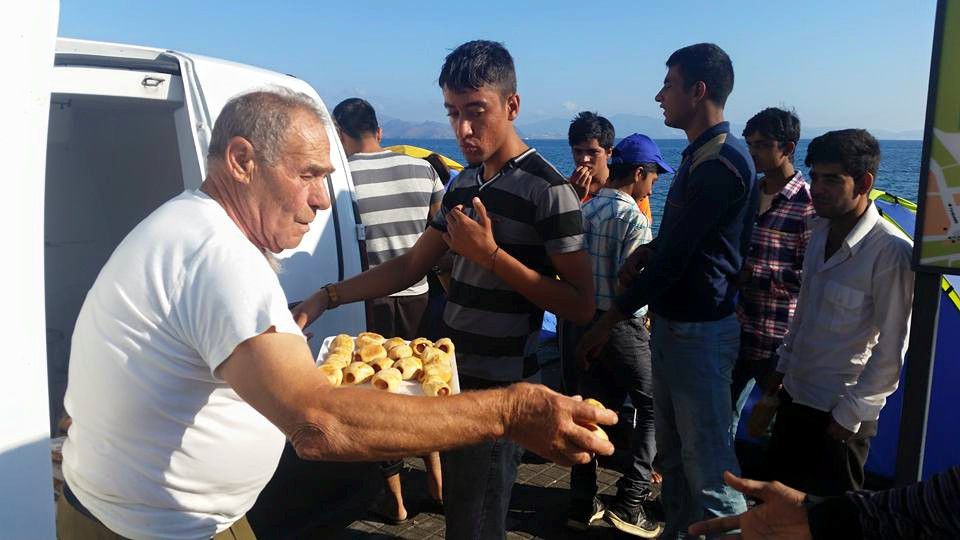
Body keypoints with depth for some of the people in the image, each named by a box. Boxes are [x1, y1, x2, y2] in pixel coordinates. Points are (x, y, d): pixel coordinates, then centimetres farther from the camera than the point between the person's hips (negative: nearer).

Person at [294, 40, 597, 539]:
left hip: (499, 390, -7)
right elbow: (411, 265, 12)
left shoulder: (547, 189, -15)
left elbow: (581, 305, -17)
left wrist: (491, 255, -23)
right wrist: (326, 298, 3)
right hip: (454, 376, 7)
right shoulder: (465, 182, 9)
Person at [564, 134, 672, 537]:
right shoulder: (633, 218, -16)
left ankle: (582, 503, 22)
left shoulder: (586, 208, 7)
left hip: (585, 321, 7)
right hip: (623, 326, -7)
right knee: (651, 407, 9)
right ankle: (629, 502, 10)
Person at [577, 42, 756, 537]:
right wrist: (645, 250, 2)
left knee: (707, 459, 0)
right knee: (673, 448, 19)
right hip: (672, 320, 10)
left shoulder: (720, 163, -19)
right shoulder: (701, 153, 13)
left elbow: (675, 258, -21)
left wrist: (609, 320, -15)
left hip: (699, 329, -10)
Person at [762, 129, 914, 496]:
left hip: (840, 411, -7)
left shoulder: (891, 252, -22)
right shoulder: (821, 231, 2)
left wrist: (852, 414, -15)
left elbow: (892, 349, -19)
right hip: (796, 396, 7)